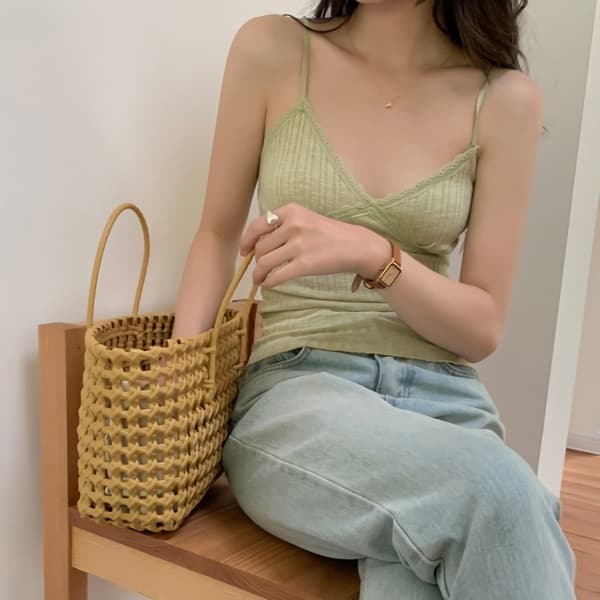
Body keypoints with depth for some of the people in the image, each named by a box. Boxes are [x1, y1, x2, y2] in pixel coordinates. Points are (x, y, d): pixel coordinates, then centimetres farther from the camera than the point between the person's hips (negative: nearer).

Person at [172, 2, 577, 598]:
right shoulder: (271, 50, 2)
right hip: (295, 392, 0)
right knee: (499, 495, -30)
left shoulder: (505, 100, 1)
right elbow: (218, 236, 10)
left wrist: (371, 254, -18)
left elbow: (482, 328, 0)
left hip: (442, 401, 1)